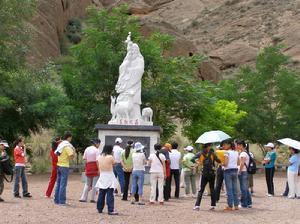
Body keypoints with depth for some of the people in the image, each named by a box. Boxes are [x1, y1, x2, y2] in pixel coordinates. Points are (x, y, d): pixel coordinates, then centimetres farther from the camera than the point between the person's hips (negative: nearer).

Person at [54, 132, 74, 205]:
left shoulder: (60, 144, 12)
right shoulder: (67, 146, -14)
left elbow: (56, 153, 20)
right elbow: (71, 156, -22)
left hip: (59, 165, 8)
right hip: (64, 166, -8)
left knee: (58, 183, 13)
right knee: (63, 184, -5)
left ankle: (56, 200, 17)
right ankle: (61, 201, -5)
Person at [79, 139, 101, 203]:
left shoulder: (87, 149, 11)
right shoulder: (96, 150, -8)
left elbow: (84, 158, 10)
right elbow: (97, 160, -15)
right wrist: (99, 169, -15)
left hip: (88, 166, 6)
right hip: (95, 167, -6)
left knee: (87, 184, 15)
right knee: (94, 184, 2)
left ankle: (83, 198, 10)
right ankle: (93, 198, 3)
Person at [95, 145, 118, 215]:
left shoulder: (99, 157, 4)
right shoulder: (110, 157, -12)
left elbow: (99, 167, 11)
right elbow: (114, 163, 5)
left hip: (102, 177, 5)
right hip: (109, 177, -5)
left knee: (101, 194, 13)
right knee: (110, 195, -6)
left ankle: (99, 209, 20)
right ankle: (110, 210, -9)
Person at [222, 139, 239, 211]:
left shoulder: (226, 152, -11)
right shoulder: (236, 152, 10)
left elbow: (225, 164, -17)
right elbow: (238, 163, 12)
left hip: (228, 171, -7)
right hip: (235, 170, 7)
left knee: (229, 189, -3)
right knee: (235, 189, 10)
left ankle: (230, 206, -1)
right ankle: (236, 205, 13)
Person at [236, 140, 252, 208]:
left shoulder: (243, 153, -13)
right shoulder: (247, 153, 16)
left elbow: (242, 164, -21)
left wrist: (239, 172, -16)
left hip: (243, 172, -9)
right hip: (246, 172, 9)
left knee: (243, 189, -5)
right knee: (246, 188, 14)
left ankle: (244, 204, -2)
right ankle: (249, 203, 17)